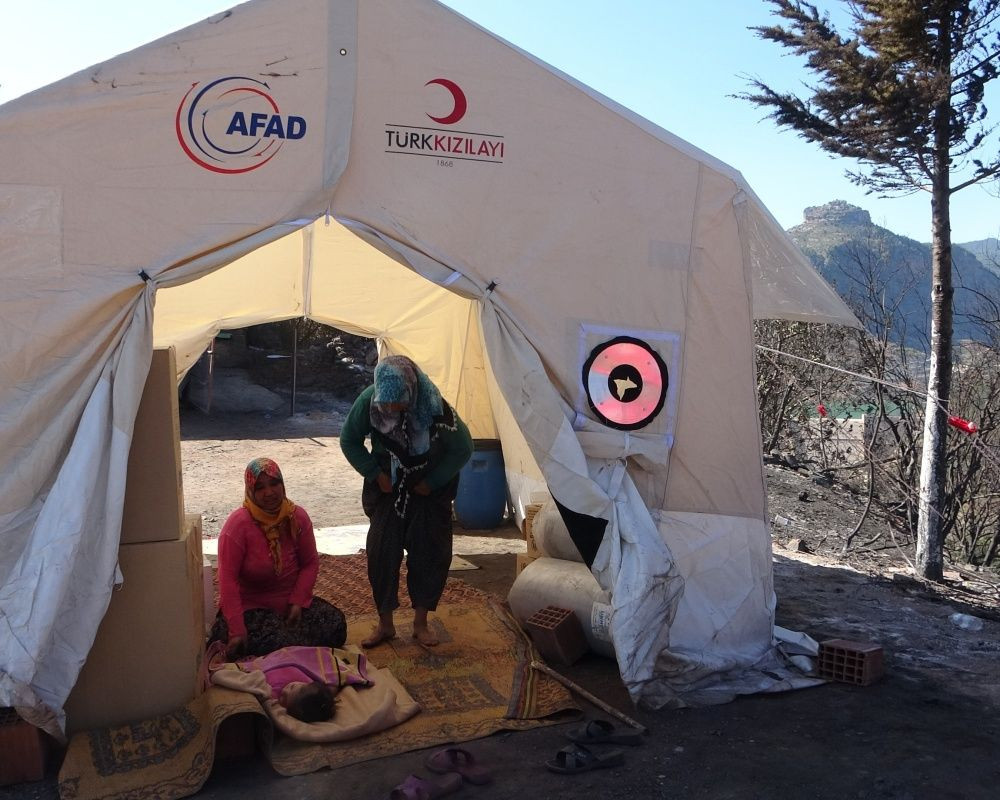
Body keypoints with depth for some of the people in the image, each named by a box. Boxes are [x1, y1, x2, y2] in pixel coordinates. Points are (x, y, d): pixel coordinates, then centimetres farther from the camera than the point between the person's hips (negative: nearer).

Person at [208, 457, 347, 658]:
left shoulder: (298, 517, -2)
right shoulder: (237, 525, -17)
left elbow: (310, 563, 3)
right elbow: (228, 579, -20)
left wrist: (298, 602, -11)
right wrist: (236, 630, -25)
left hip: (292, 602, 5)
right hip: (251, 607, -5)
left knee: (336, 623, -17)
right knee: (280, 643, -30)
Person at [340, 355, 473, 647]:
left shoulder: (435, 408, -30)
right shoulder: (368, 401, -24)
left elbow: (462, 449, -16)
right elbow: (349, 440, -6)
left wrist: (431, 483, -13)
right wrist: (376, 475, -11)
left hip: (429, 490, -1)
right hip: (388, 488, 1)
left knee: (430, 553, 0)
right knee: (381, 552, -2)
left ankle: (420, 623, 17)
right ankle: (385, 623, 13)